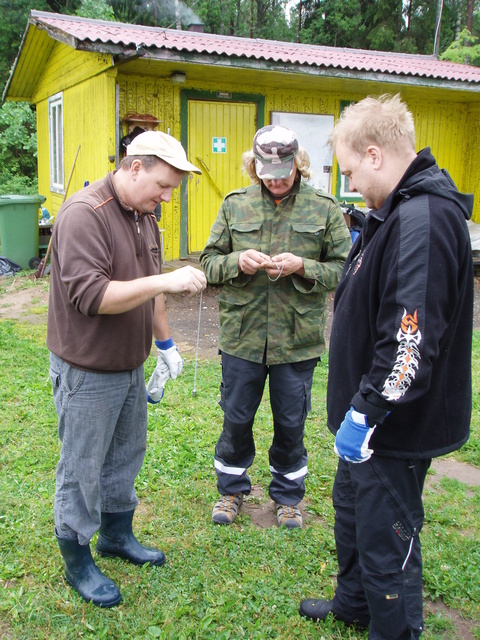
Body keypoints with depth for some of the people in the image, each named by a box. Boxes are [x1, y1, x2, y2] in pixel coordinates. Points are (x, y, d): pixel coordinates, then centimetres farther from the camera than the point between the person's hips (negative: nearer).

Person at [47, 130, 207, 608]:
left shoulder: (143, 215, 8)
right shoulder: (84, 214, -21)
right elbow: (89, 296, -29)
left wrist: (165, 343, 19)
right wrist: (166, 280, -31)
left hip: (129, 365, 9)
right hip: (87, 371, -8)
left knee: (126, 456, 21)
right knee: (82, 470, 6)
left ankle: (117, 535, 41)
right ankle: (77, 563, 25)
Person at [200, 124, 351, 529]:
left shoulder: (324, 209, -2)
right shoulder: (235, 204, 2)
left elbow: (344, 269, -2)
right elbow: (209, 261, 5)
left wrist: (302, 267, -19)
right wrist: (237, 261, -16)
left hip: (298, 339, -1)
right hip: (242, 335, 1)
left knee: (291, 423, 13)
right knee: (236, 419, 14)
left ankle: (288, 494, 36)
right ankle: (232, 488, 37)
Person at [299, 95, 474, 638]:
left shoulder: (424, 220, -25)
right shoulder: (396, 212, 10)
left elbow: (412, 339, -30)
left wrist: (367, 411, -25)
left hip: (396, 428, -11)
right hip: (372, 412, 11)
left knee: (386, 537, 5)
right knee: (352, 510, 26)